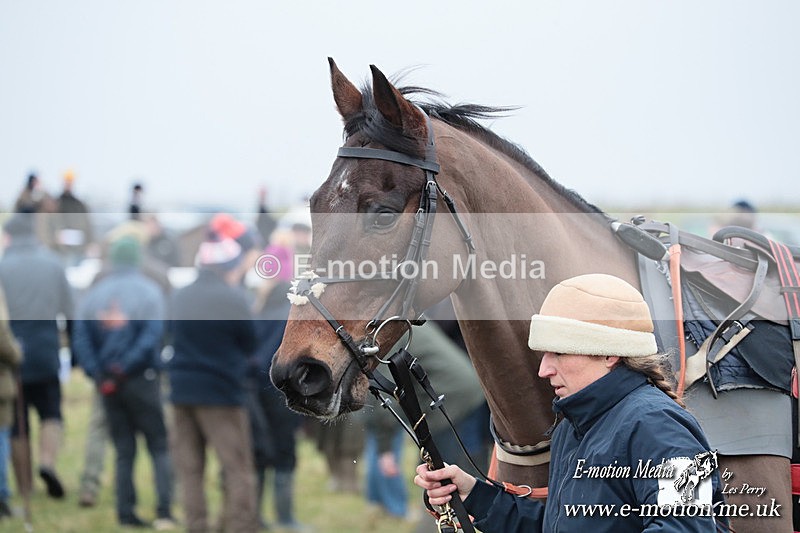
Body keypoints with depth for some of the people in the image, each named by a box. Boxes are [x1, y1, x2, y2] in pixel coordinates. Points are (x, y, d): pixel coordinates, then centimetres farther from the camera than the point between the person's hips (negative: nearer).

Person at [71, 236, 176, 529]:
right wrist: (124, 369, -13)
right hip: (142, 380, -3)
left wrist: (98, 374, -5)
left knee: (124, 451, 11)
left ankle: (126, 513, 7)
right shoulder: (148, 291, -4)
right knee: (159, 447, 2)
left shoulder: (94, 294, 7)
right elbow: (152, 336, -15)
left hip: (108, 384, 4)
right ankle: (164, 511, -10)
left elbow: (80, 338, -1)